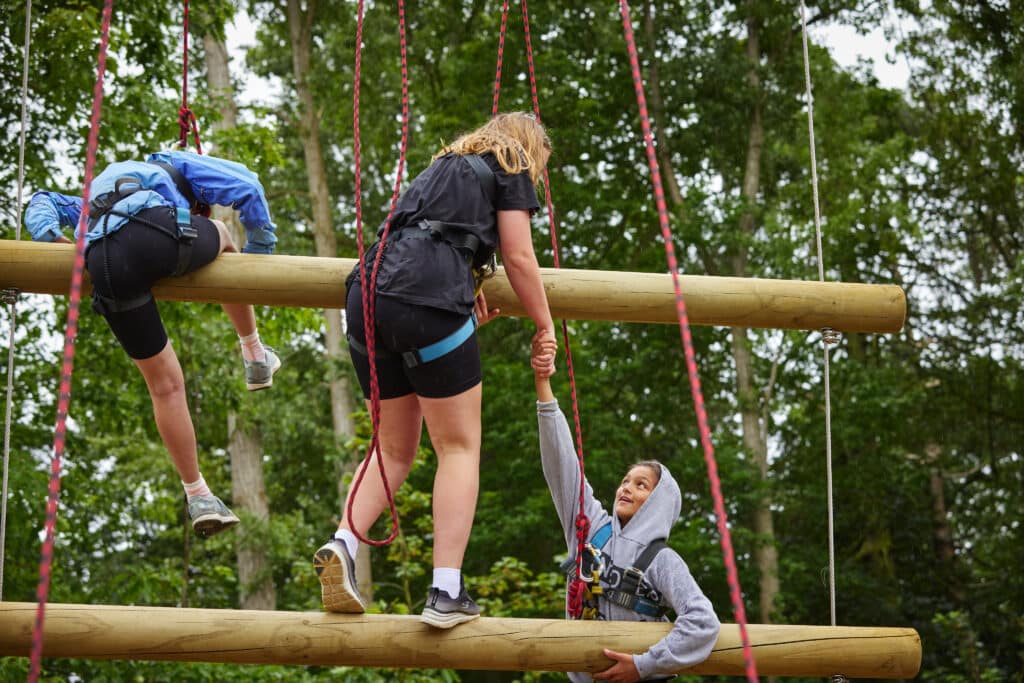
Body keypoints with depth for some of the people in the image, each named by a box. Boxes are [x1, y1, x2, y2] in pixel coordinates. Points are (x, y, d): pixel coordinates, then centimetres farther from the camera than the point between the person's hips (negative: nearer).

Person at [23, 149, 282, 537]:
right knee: (220, 239, 34)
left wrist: (52, 238, 22)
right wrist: (261, 252, 29)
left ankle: (198, 497, 17)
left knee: (165, 385, 15)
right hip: (153, 232, -4)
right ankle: (254, 355, 34)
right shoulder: (174, 166, 35)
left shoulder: (97, 196, 48)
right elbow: (246, 188, 21)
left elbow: (42, 204, 44)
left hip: (103, 263, 4)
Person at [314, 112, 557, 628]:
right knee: (459, 447, 1)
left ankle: (343, 543, -7)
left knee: (395, 448, 16)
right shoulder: (511, 169, 15)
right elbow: (519, 258, 9)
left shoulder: (444, 165, 34)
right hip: (430, 296, -6)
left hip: (368, 293, 7)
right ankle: (446, 593, -8)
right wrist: (545, 329, 18)